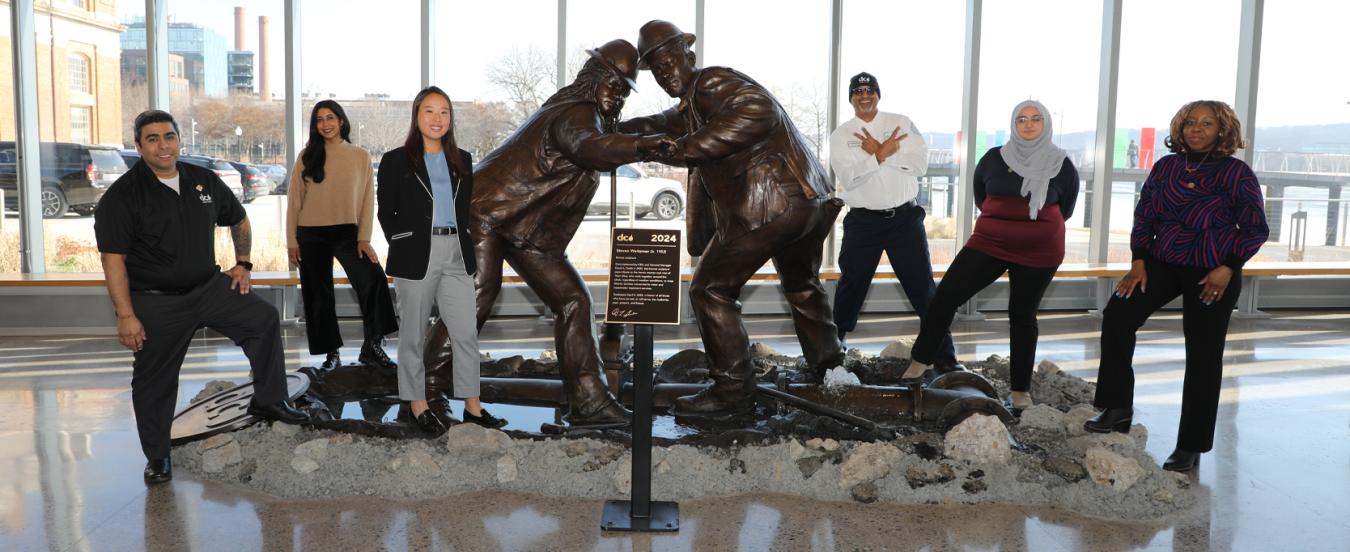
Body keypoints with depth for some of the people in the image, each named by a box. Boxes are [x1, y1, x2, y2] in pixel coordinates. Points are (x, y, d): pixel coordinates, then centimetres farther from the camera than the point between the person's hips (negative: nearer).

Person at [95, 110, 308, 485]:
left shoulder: (204, 182, 3)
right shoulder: (122, 195, -11)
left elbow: (239, 221, 20)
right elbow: (113, 259, -15)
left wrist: (243, 264, 11)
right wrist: (126, 315, -19)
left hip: (208, 286, 4)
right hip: (155, 302, -4)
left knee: (265, 318, -12)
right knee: (154, 381, 6)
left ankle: (269, 400, 0)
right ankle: (157, 457, 24)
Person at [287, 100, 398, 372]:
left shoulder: (360, 156, 4)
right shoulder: (307, 156, 6)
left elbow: (367, 199, 2)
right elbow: (294, 200, 6)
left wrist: (364, 238, -7)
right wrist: (292, 241, 1)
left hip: (347, 231, -2)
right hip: (311, 235, 2)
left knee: (373, 278, -21)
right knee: (318, 294, 6)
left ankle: (372, 346, -14)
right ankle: (331, 353, 18)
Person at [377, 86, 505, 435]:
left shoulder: (462, 161, 12)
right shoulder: (396, 161, 0)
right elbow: (386, 213, 2)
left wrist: (466, 250, 10)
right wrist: (403, 247, -2)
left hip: (456, 254, 4)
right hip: (416, 257, -4)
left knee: (466, 332, 2)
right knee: (414, 333, 6)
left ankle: (472, 406, 10)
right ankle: (417, 404, 18)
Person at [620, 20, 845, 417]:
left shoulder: (710, 83, -7)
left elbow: (759, 110, -24)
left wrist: (684, 148, -25)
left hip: (766, 205, -10)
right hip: (810, 200, 10)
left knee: (711, 290, 0)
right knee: (801, 285, 30)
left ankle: (733, 391, 4)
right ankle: (827, 366, 44)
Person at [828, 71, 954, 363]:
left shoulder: (902, 123, 4)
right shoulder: (840, 135, 2)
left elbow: (920, 164, -8)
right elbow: (848, 178, -13)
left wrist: (879, 151, -15)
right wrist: (884, 152, -21)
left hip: (905, 217, 0)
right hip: (863, 221, 0)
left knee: (922, 285, 3)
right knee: (852, 285, 13)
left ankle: (945, 352, 10)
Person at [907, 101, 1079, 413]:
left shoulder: (1061, 165, -3)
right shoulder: (994, 158, -1)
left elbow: (1065, 209, 13)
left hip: (1038, 254, -1)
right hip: (989, 243, 1)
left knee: (1022, 316, 7)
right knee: (946, 295, -10)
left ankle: (1021, 391, 18)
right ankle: (920, 362, 3)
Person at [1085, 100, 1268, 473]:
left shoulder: (1236, 173, -5)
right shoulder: (1165, 167, 4)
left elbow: (1255, 228, -2)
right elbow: (1143, 216, 8)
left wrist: (1228, 267, -13)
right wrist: (1139, 261, -1)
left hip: (1213, 273, -3)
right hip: (1163, 261, 3)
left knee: (1203, 357, 3)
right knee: (1117, 316, -19)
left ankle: (1190, 447, 15)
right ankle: (1118, 407, -4)